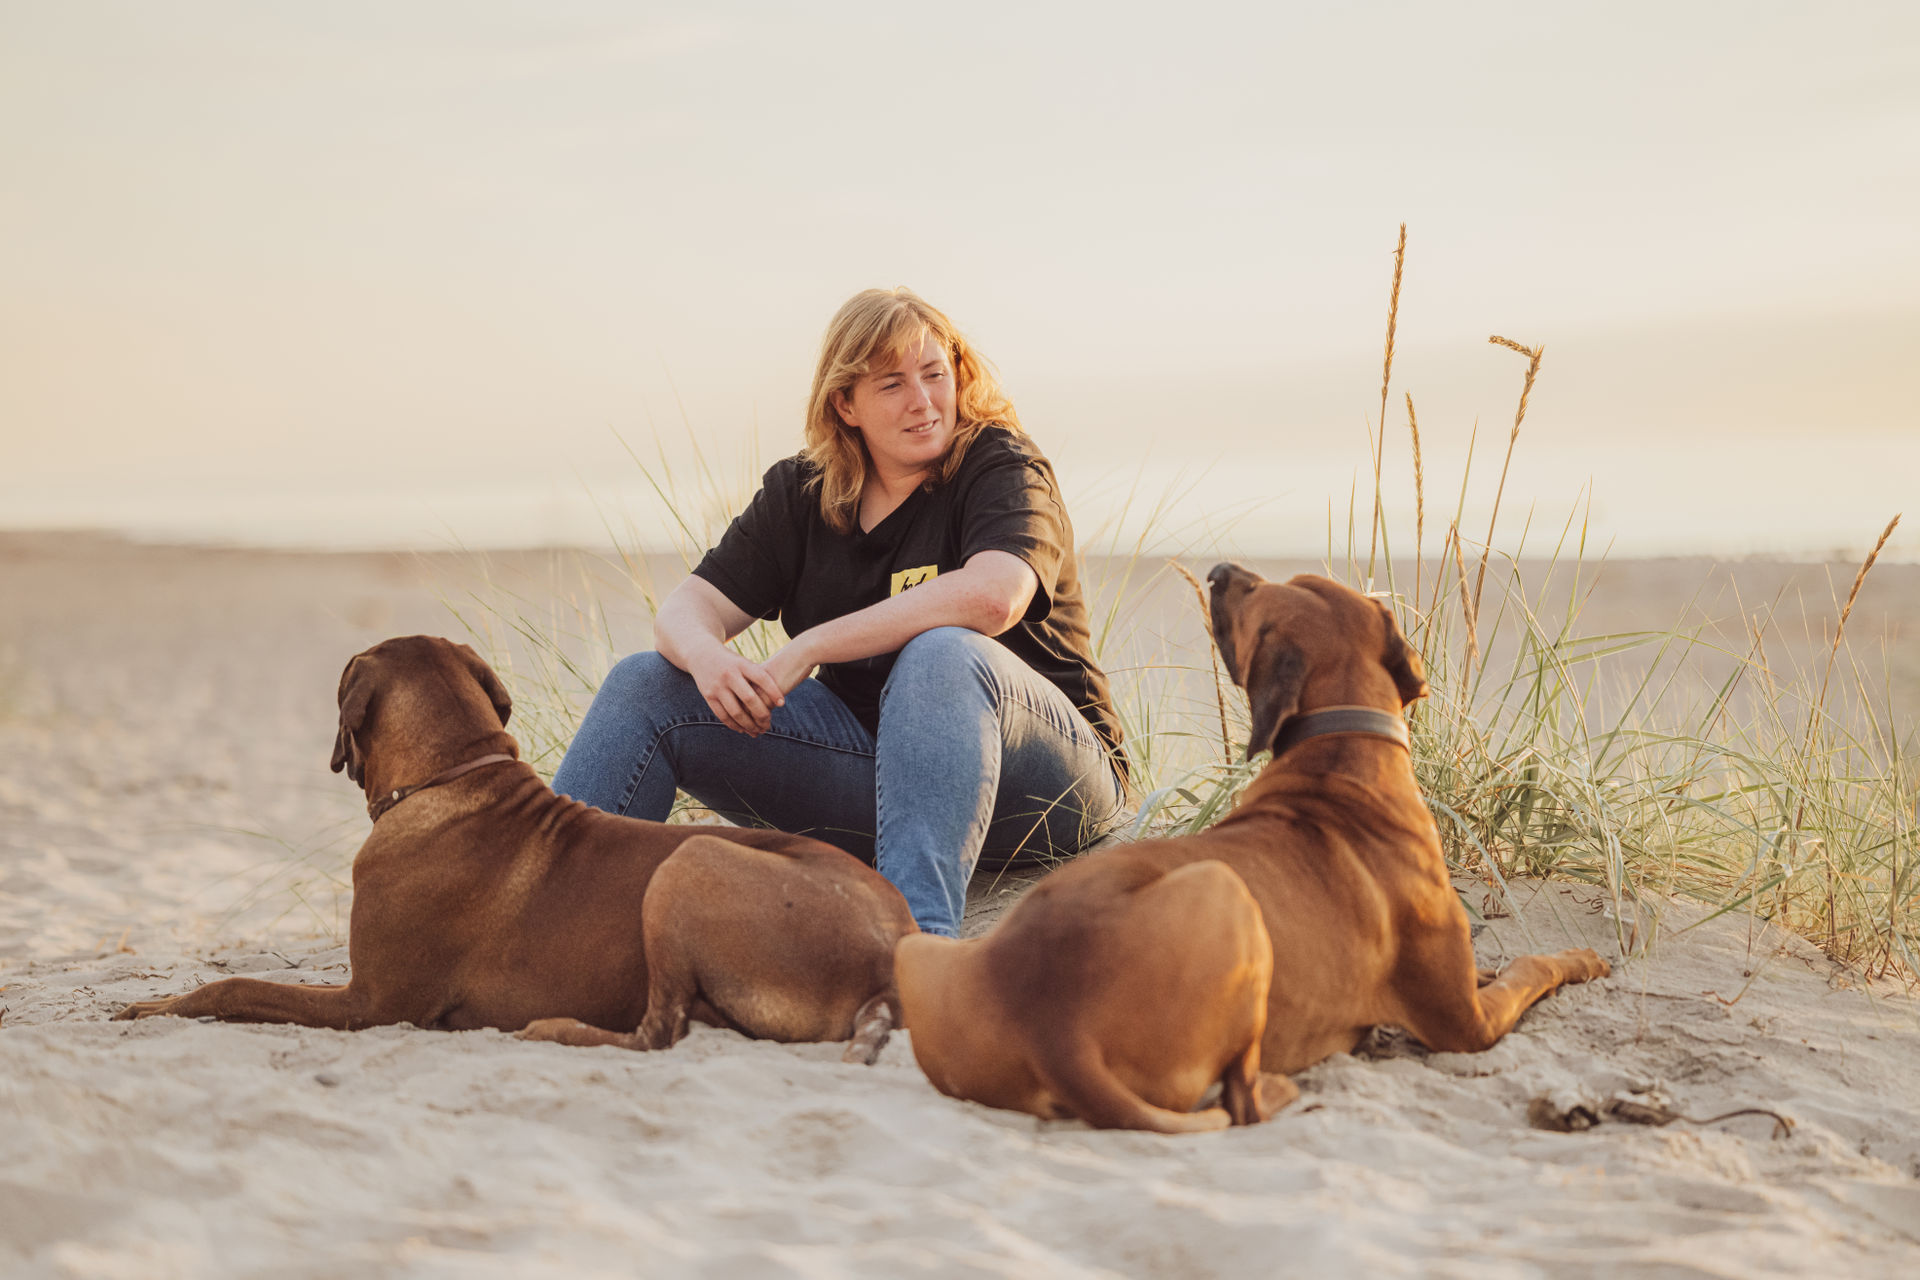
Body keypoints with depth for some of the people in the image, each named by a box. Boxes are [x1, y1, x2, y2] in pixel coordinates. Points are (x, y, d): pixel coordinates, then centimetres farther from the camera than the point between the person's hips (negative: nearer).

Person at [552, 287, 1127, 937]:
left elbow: (991, 597, -30)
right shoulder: (800, 492, 8)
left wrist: (808, 649, -27)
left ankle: (919, 930, -56)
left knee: (943, 654, -39)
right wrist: (706, 656, -25)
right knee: (645, 685, -6)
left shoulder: (1002, 469, -8)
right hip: (871, 753, 5)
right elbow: (687, 606, 2)